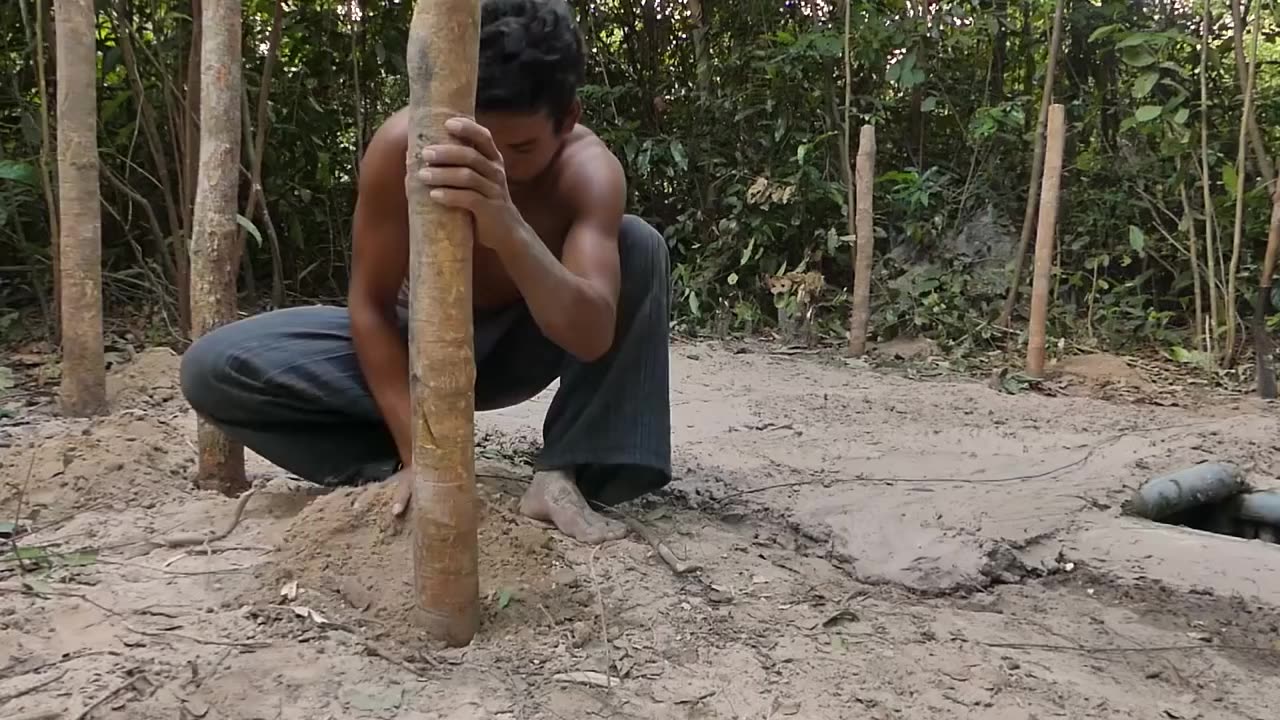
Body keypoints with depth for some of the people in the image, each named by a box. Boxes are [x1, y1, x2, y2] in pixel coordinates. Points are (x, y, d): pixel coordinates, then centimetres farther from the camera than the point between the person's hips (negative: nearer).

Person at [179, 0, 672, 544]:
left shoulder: (588, 169, -28)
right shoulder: (404, 143, -28)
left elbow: (591, 336, -44)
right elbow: (370, 305, -21)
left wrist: (512, 233, -63)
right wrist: (417, 453, -31)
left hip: (515, 347, 0)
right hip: (407, 344, 0)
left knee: (641, 247, -27)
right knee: (211, 367, -21)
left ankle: (560, 475, -23)